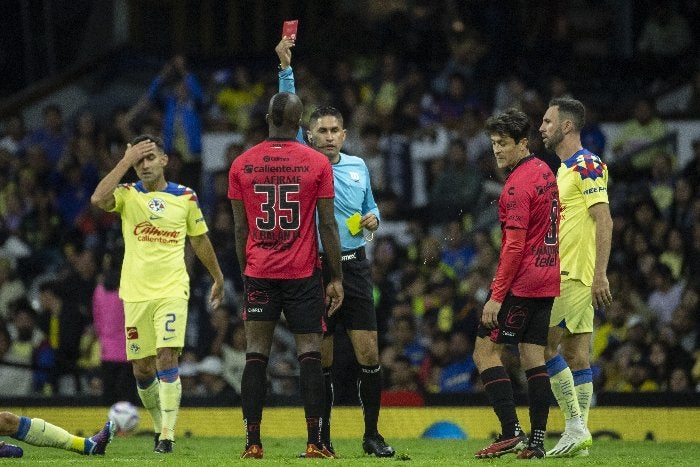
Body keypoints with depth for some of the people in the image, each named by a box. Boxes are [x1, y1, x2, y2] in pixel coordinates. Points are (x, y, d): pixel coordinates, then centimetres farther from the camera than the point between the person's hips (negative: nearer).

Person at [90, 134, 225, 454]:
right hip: (135, 293, 1)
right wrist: (126, 161, -17)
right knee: (142, 369, 4)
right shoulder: (127, 195, 3)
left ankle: (168, 434, -16)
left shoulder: (185, 197, 5)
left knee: (167, 358, -16)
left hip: (172, 292, -1)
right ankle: (160, 426, 25)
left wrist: (217, 278, 26)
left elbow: (200, 240, 19)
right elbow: (98, 199, -20)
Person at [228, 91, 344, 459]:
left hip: (259, 274, 1)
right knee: (310, 353, 0)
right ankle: (314, 443, -6)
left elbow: (240, 229, 5)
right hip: (304, 274, -1)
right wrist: (337, 278, 4)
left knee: (255, 355, 2)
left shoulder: (242, 165, 2)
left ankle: (252, 443, -2)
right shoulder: (317, 164, -3)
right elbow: (327, 226, -2)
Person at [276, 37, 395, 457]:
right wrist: (285, 67, -19)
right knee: (321, 359, 1)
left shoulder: (358, 166, 12)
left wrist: (373, 219, 1)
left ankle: (372, 434, 6)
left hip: (354, 266, 3)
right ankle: (322, 438, 8)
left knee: (369, 353, -3)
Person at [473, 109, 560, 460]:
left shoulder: (518, 184, -16)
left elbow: (514, 245, -21)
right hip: (547, 280, 9)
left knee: (485, 351, -5)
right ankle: (537, 441, 6)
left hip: (521, 282, -9)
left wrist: (496, 296, -20)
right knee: (533, 357, 9)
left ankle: (511, 433, -13)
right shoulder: (545, 172, 12)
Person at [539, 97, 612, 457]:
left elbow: (604, 221, -18)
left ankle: (575, 425, -12)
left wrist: (600, 275, -24)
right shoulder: (564, 169, 18)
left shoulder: (587, 165, -12)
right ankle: (578, 434, 6)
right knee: (575, 353, 7)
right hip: (565, 275, 10)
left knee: (542, 346, -12)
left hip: (577, 276, -10)